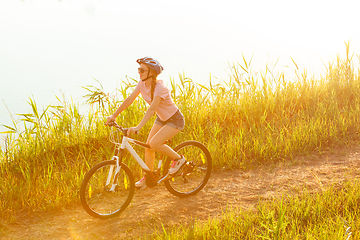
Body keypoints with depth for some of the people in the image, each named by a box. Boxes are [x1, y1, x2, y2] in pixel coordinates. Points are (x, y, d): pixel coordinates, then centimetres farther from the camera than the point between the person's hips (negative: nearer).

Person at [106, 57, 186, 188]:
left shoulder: (159, 87, -30)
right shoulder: (142, 84, -7)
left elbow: (151, 109, -41)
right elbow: (129, 100, -5)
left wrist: (138, 127, -50)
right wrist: (114, 115, -11)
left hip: (175, 120, -8)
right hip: (161, 118, 8)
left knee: (154, 144, -21)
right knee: (148, 146, 3)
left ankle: (179, 159, 2)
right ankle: (148, 176, 19)